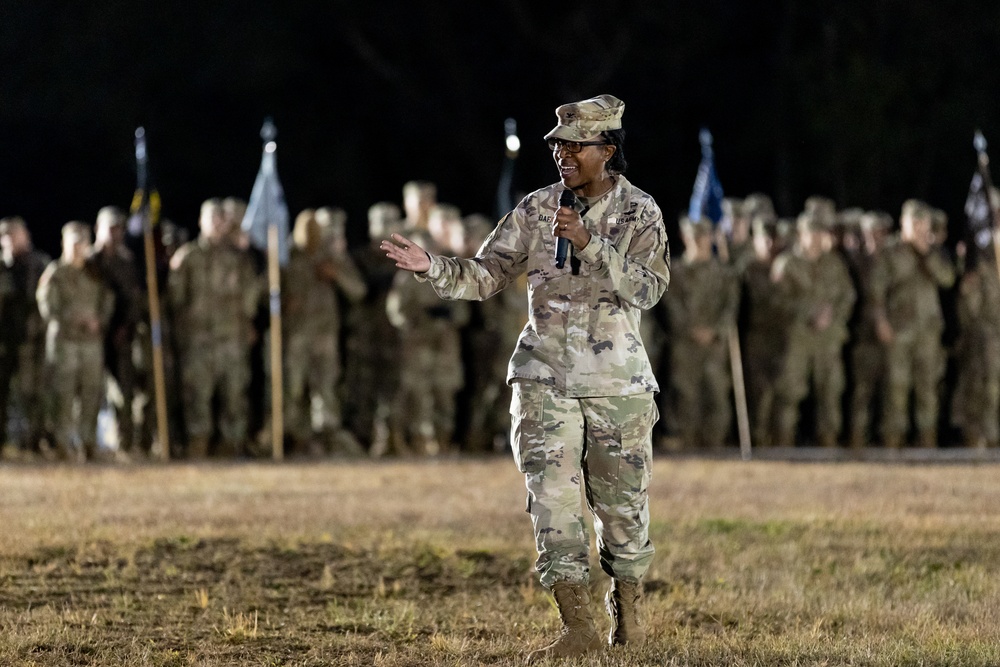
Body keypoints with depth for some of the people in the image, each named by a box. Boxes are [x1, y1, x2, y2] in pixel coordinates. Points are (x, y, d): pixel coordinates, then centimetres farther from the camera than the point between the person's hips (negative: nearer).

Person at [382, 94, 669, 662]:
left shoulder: (639, 212, -2)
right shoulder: (537, 209, 5)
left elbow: (649, 286, -17)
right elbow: (486, 274, 3)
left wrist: (588, 243, -27)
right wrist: (433, 269, -14)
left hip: (618, 380, -1)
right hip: (547, 376, 1)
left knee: (623, 502, 7)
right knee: (553, 497, -10)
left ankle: (628, 610, 28)